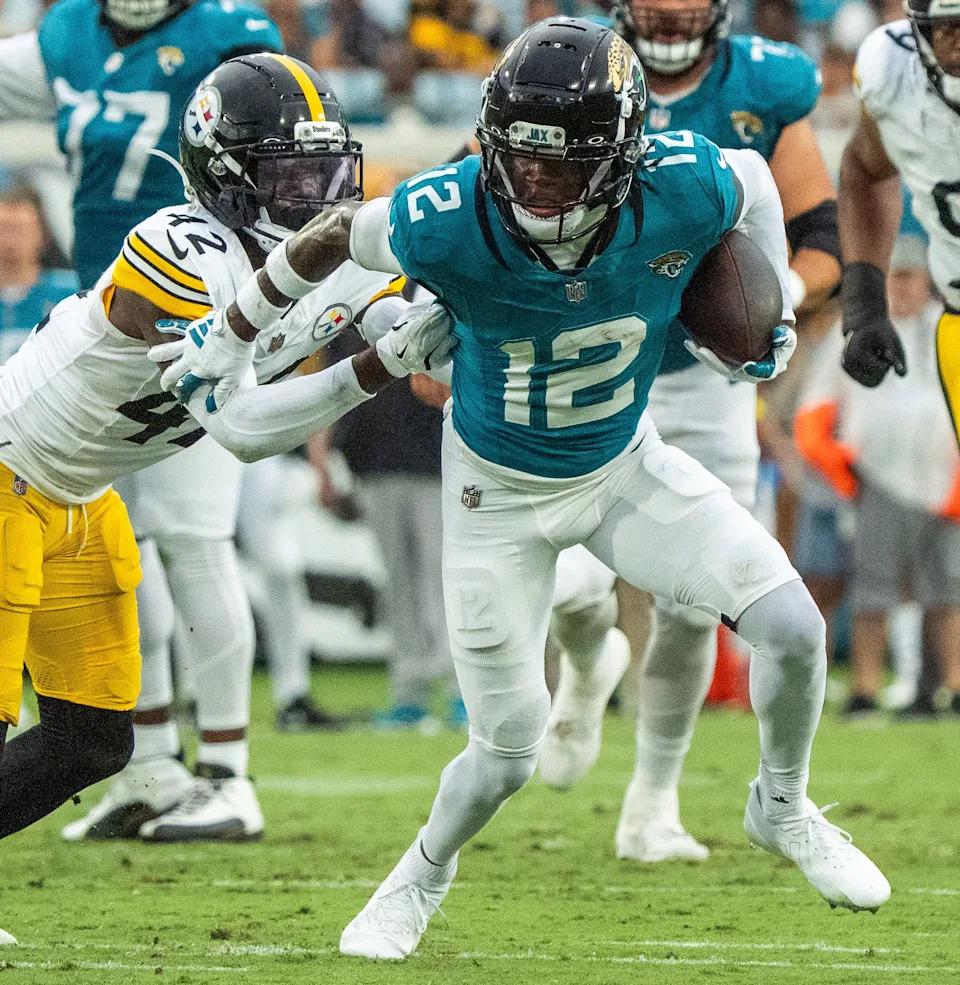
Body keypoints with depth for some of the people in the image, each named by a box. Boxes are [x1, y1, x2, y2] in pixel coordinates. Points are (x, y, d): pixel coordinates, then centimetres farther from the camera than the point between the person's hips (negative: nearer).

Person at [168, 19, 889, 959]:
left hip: (625, 467, 2)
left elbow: (752, 177, -3)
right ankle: (421, 878, 34)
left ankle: (781, 810, 21)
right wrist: (229, 335, -1)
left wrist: (773, 312, 3)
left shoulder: (682, 193, -28)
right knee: (507, 752, 1)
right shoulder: (447, 223, -33)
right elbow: (333, 236, -12)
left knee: (792, 630, -10)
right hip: (499, 493, -2)